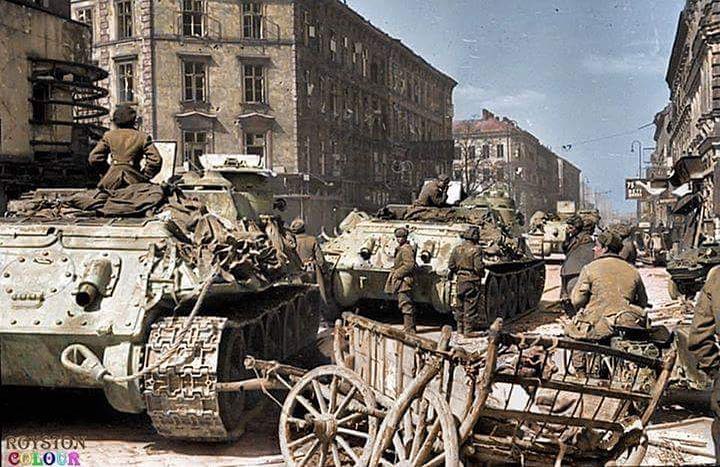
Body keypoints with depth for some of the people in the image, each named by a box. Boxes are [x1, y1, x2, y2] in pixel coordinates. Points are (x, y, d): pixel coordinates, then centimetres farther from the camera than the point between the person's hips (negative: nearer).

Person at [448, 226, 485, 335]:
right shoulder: (476, 250, -14)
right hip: (472, 281, -6)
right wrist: (481, 273, 2)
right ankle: (468, 329, 1)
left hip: (460, 280, 6)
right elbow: (478, 267, -18)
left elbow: (451, 266, 7)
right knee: (470, 306, 0)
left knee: (460, 305, 14)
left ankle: (460, 328, 21)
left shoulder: (456, 249, 4)